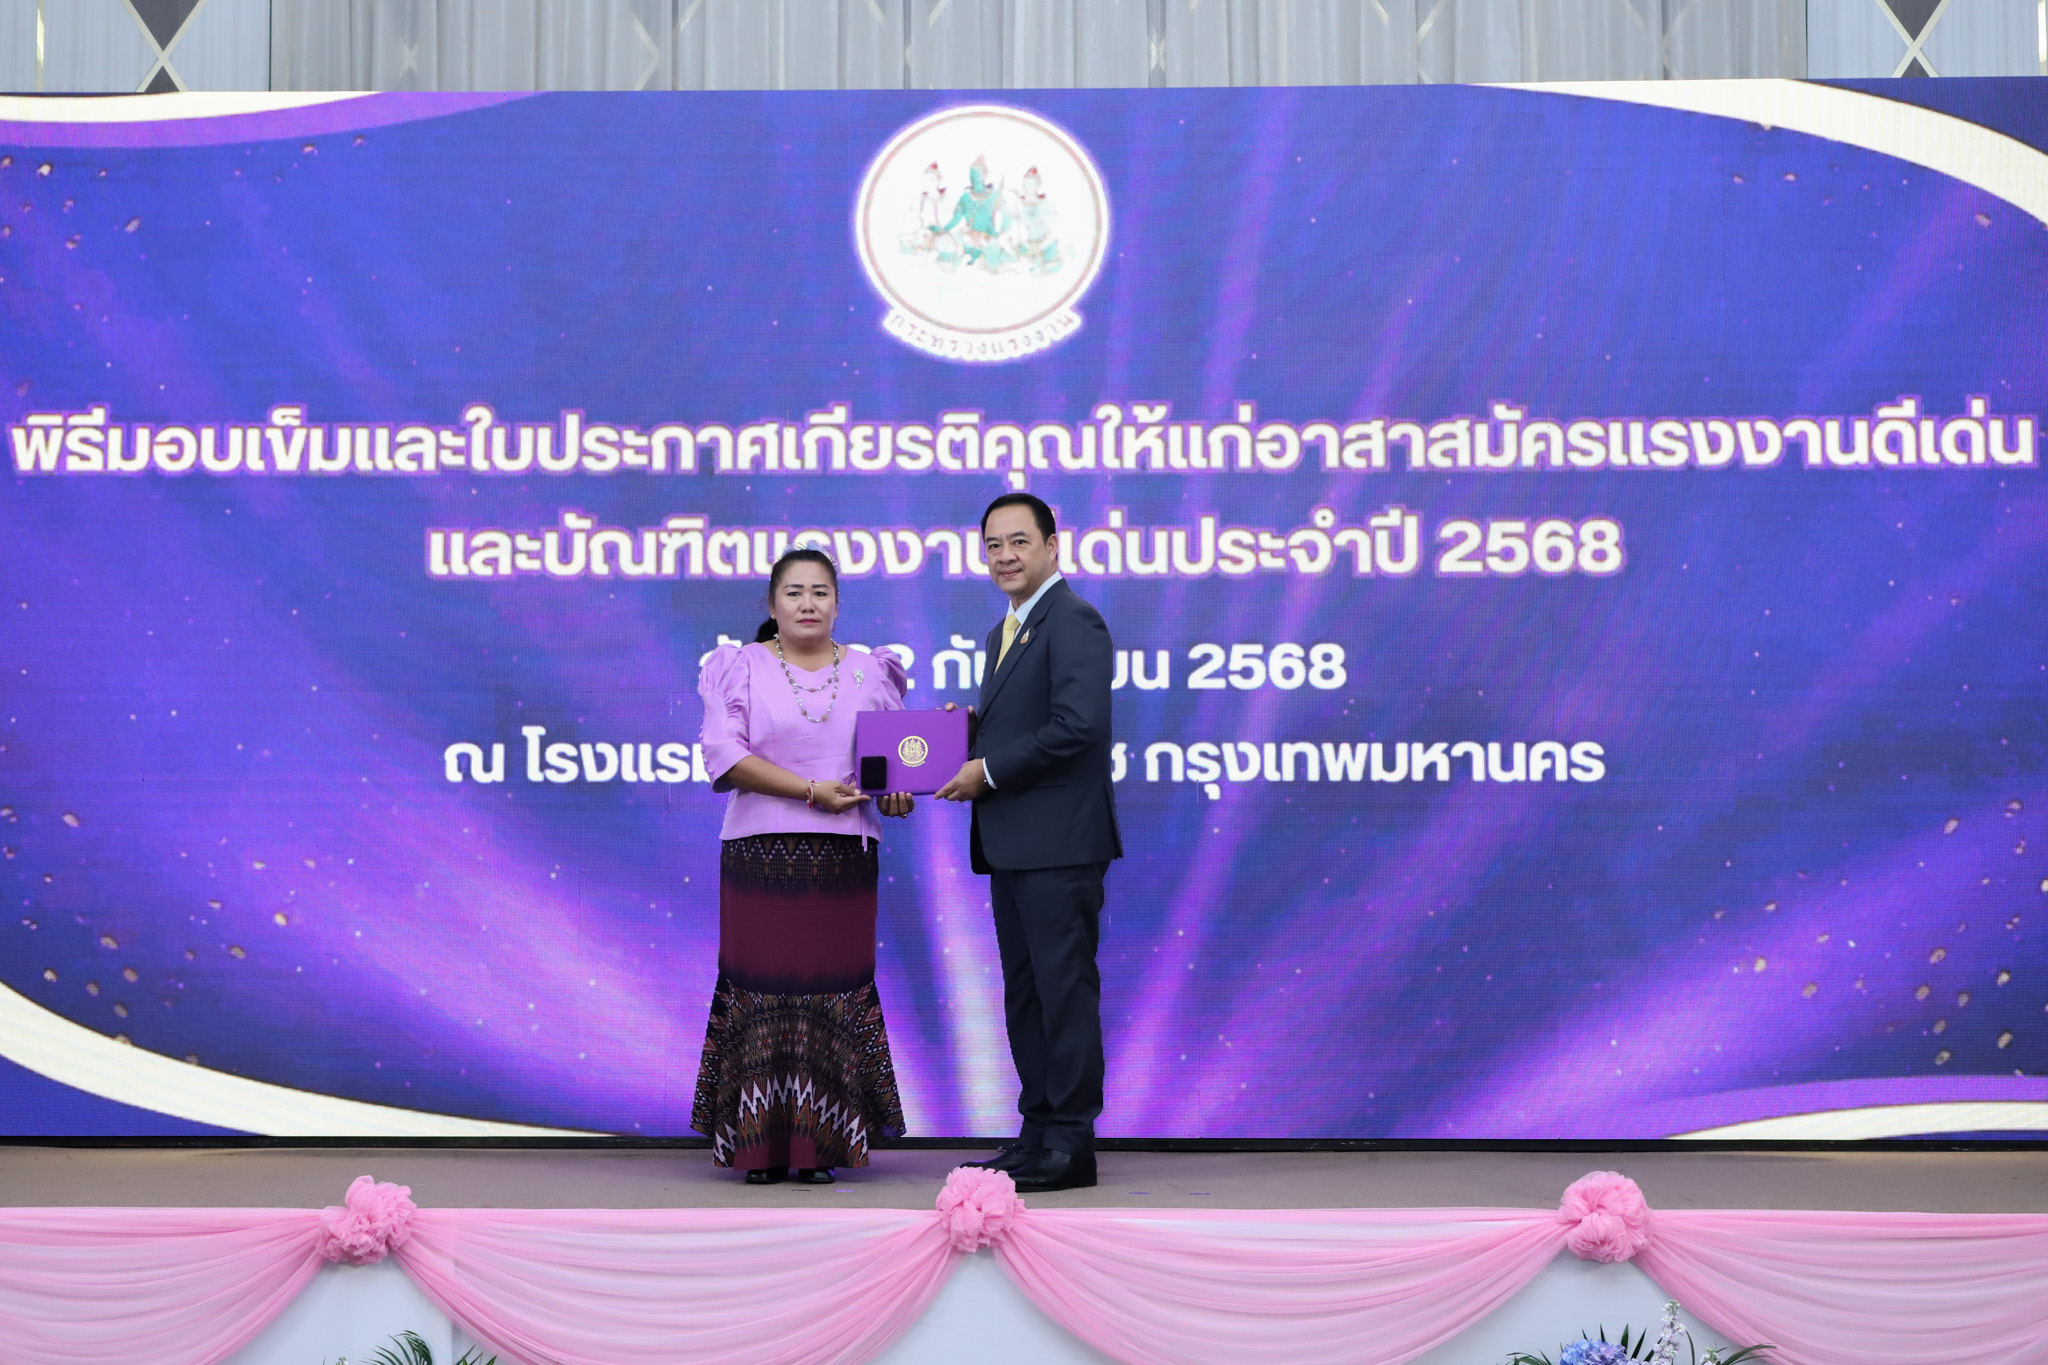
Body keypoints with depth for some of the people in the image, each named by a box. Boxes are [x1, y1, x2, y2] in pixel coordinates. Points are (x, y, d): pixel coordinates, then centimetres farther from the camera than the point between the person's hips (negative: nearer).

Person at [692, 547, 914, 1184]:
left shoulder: (870, 673, 12)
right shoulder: (742, 668, 5)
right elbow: (726, 755, -6)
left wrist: (897, 793, -11)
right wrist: (812, 790, -14)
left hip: (843, 857, 2)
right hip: (761, 854, -2)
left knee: (835, 989, 1)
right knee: (761, 987, -3)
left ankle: (822, 1144, 7)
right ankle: (760, 1145, 4)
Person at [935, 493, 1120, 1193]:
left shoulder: (1074, 622, -11)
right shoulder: (1005, 632, 20)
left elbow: (1077, 726, -22)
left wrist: (988, 769, -15)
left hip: (1058, 842, -10)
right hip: (1012, 845, 10)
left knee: (1064, 986, -5)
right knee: (1024, 990, 13)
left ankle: (1071, 1145, 1)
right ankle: (1039, 1129, 22)